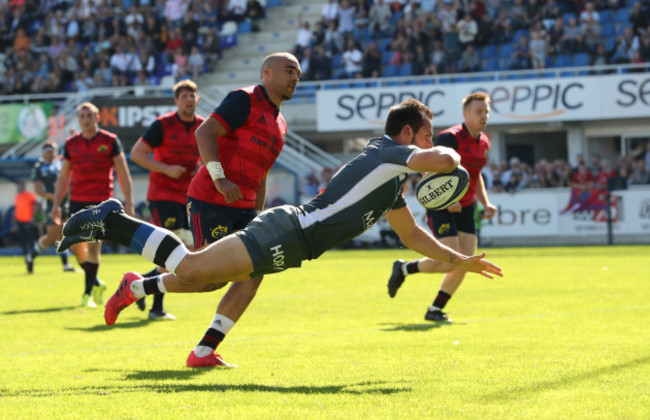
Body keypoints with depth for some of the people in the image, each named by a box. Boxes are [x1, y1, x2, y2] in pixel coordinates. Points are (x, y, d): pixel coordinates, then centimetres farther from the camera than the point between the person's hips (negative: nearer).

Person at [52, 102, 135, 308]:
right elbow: (63, 177, 16)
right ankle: (95, 284, 17)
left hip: (101, 202, -3)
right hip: (77, 201, 3)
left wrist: (128, 202, -5)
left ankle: (88, 292, 3)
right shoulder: (71, 144, 10)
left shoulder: (110, 141, 0)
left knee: (93, 246, -7)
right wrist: (56, 204, 9)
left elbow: (123, 174, 1)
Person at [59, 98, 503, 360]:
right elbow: (443, 160, -25)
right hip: (288, 233, -10)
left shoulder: (392, 185, 22)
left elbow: (412, 234, 32)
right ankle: (113, 220, -7)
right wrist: (451, 153, -2)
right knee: (191, 270, -15)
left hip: (292, 239, 10)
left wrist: (461, 260, 29)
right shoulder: (389, 154, -8)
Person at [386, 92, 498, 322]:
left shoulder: (484, 142, 10)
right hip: (441, 207, -8)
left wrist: (486, 203, 11)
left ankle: (435, 309, 12)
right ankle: (404, 269, 10)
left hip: (464, 207, 8)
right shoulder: (451, 137, -16)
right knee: (450, 262, -16)